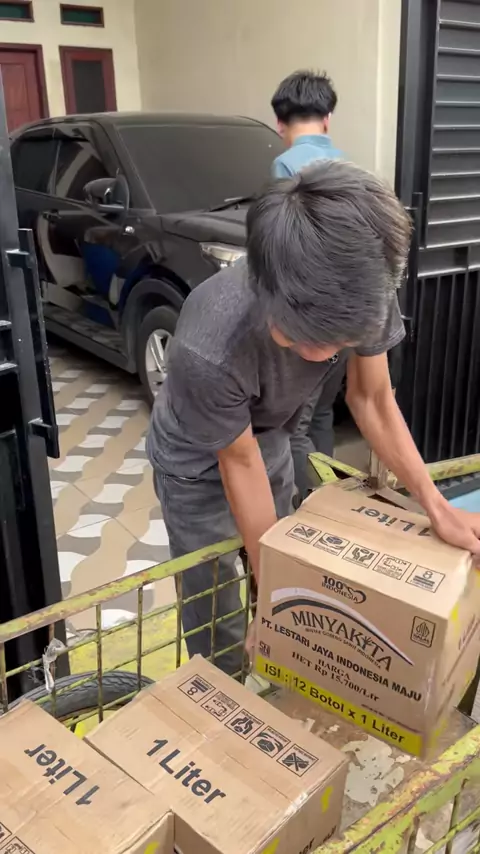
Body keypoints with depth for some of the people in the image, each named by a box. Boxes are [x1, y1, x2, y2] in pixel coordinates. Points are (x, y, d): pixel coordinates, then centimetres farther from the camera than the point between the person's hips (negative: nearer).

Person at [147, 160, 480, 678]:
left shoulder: (365, 295, -29)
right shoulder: (207, 349, -42)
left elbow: (371, 399, -13)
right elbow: (239, 464, -26)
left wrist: (435, 505, -21)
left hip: (270, 438, 5)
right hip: (197, 463, -4)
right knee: (217, 623, 2)